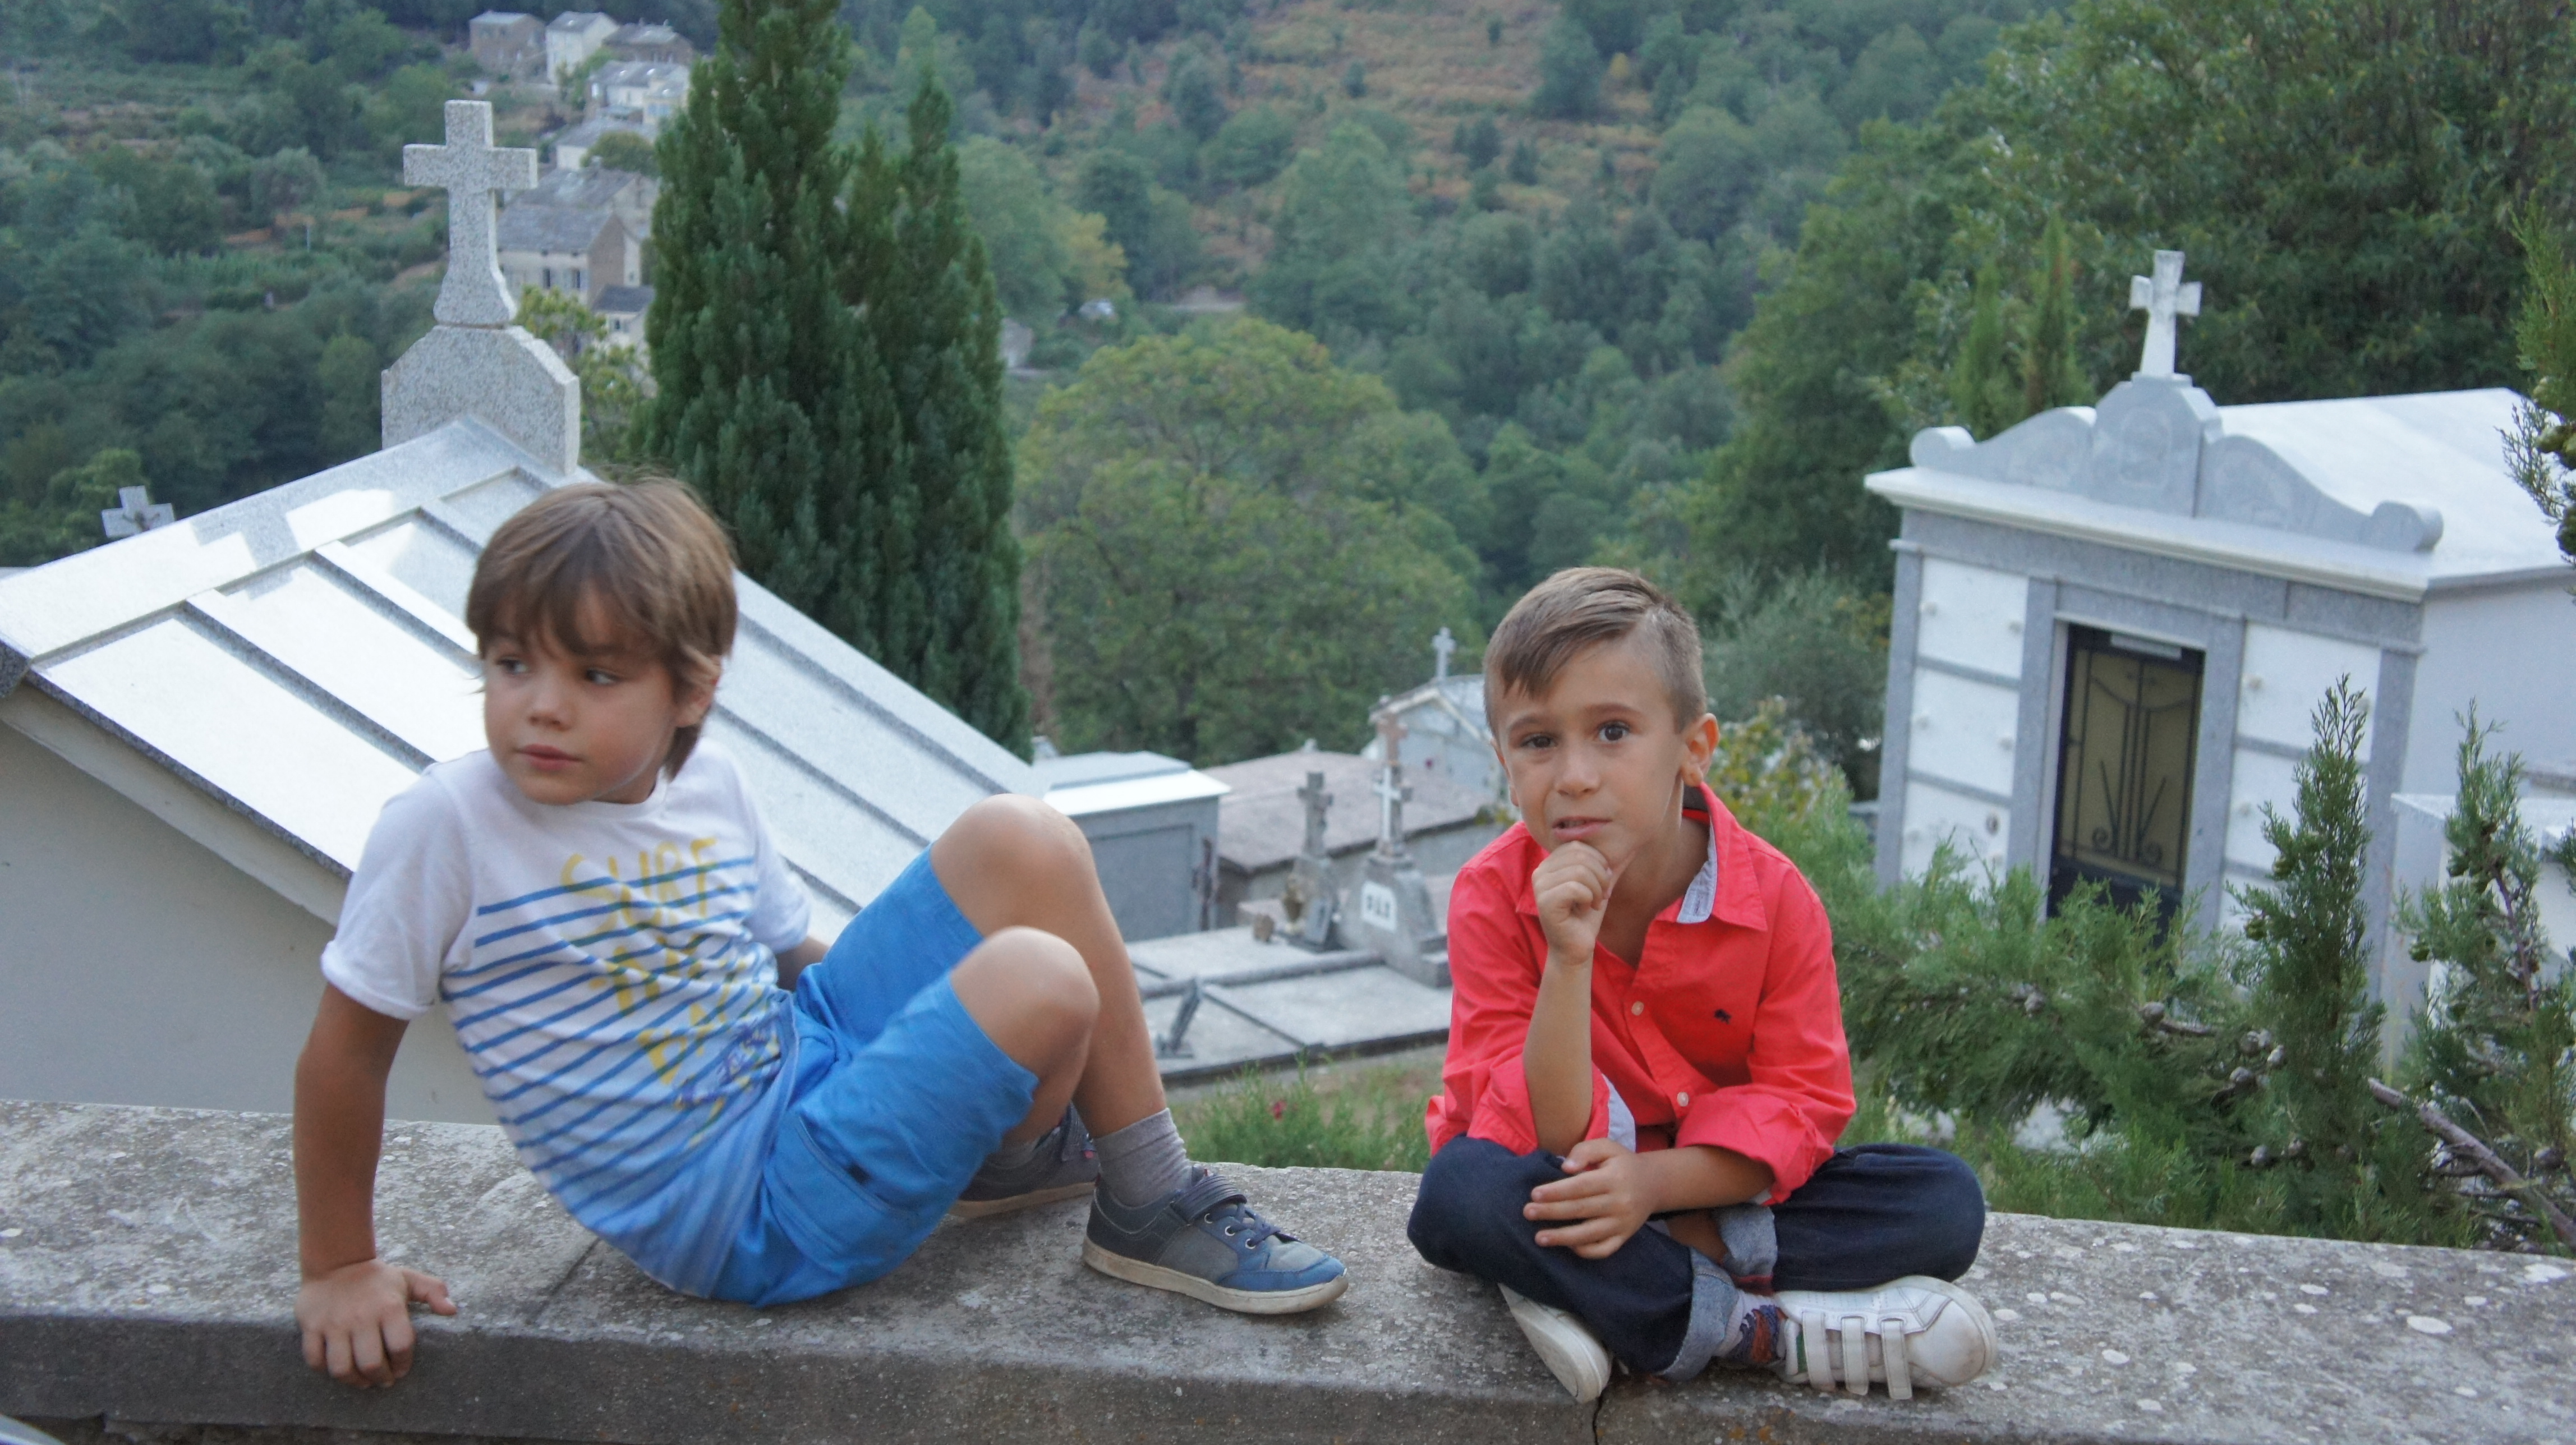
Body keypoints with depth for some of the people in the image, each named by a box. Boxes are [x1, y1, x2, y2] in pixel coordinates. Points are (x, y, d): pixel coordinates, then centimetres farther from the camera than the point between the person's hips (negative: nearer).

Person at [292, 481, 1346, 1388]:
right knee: (1038, 983, -25)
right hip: (752, 1228, -7)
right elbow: (344, 1051, -8)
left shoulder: (707, 787, 2)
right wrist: (340, 1271, -3)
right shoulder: (447, 825, -16)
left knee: (1023, 842, -4)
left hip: (810, 1058, 7)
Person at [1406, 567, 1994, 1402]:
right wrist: (1570, 959, -36)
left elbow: (1802, 1101, -12)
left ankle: (1594, 1295, -26)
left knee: (1947, 1201, -19)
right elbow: (1549, 1136, -21)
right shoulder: (1493, 897, -17)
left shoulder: (1774, 898, -13)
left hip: (1710, 1183, 2)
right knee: (1461, 1192, -36)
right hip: (1567, 1189, -2)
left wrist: (1658, 1181, -29)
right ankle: (1772, 1331, -28)